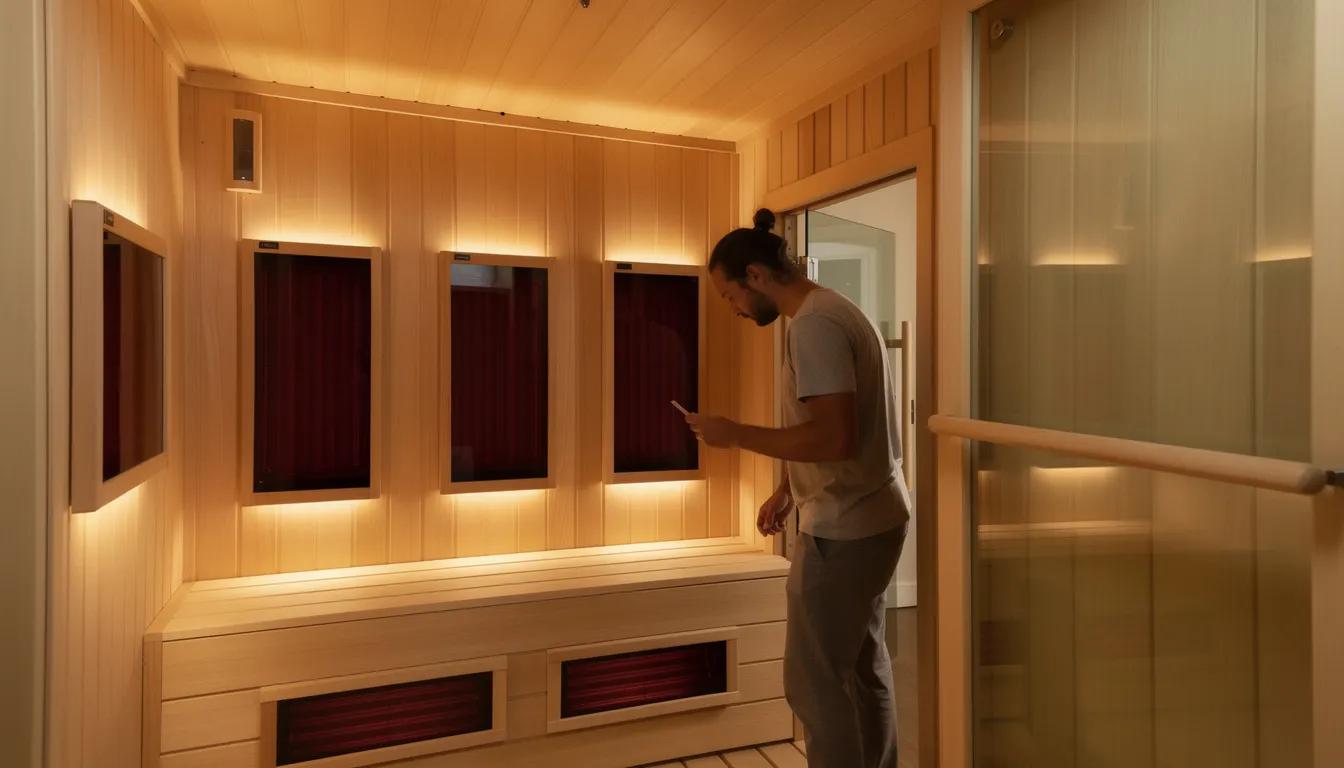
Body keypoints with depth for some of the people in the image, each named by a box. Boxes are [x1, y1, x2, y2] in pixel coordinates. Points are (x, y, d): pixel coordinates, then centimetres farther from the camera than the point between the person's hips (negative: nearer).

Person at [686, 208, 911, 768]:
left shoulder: (815, 325, -20)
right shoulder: (834, 311, 12)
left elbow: (834, 438, -28)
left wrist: (735, 435, -18)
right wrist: (788, 492, 16)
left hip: (844, 531, -10)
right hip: (872, 519, 10)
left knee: (815, 680, 2)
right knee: (863, 665, 20)